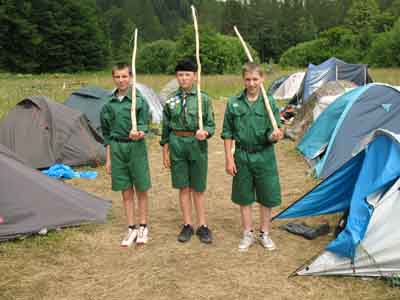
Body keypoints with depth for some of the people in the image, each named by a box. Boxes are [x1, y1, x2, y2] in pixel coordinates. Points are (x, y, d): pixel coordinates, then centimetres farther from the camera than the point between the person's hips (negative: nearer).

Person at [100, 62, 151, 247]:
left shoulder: (139, 100, -4)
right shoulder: (109, 104, 6)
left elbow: (144, 126, -7)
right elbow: (107, 133, 11)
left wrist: (139, 134, -31)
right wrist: (108, 159, 10)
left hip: (136, 147, -3)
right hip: (117, 148, 3)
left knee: (141, 189, 7)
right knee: (126, 191, 9)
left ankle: (143, 227, 21)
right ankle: (131, 229, 19)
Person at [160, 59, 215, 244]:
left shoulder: (203, 99, -2)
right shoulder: (171, 100, 4)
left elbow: (211, 124, 0)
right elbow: (166, 127, 10)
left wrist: (205, 132, -23)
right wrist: (165, 151, 8)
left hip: (197, 145, -2)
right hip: (177, 144, 2)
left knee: (198, 188, 7)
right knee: (183, 187, 9)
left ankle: (202, 226, 18)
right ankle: (187, 225, 20)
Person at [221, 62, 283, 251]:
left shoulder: (269, 102, -5)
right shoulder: (234, 103, -3)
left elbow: (271, 134, -6)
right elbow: (227, 133, 1)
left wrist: (274, 136, -29)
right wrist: (229, 158, -3)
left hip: (264, 156, -1)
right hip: (242, 155, 1)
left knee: (266, 197, 8)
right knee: (244, 197, 10)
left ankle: (264, 234, 26)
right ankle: (248, 234, 26)